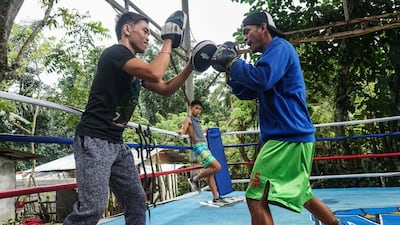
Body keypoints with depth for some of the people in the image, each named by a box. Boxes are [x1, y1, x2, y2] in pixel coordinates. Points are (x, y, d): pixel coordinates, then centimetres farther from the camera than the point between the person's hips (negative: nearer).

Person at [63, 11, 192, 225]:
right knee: (93, 207, -15)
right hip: (94, 140, -9)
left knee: (137, 200, 10)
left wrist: (191, 65, 10)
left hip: (117, 144, 10)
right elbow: (155, 74, -25)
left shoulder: (137, 68, 17)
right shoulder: (115, 52, -10)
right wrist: (168, 41, -9)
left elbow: (166, 89, 19)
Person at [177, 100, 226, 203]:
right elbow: (183, 129, -20)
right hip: (199, 147, -9)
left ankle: (216, 197, 12)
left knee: (210, 172, 8)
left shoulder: (197, 121, 22)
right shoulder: (188, 119, -2)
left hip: (204, 146, 9)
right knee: (217, 166, -17)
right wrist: (182, 131, -44)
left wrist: (205, 130, 48)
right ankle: (195, 179, -4)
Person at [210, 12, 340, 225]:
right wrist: (231, 69, 6)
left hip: (288, 136, -11)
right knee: (303, 195, 25)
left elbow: (261, 79, -26)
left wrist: (232, 62, -12)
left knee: (256, 199, -12)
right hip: (292, 136, 11)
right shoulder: (271, 55, 22)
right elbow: (246, 93, 19)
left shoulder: (280, 47, -7)